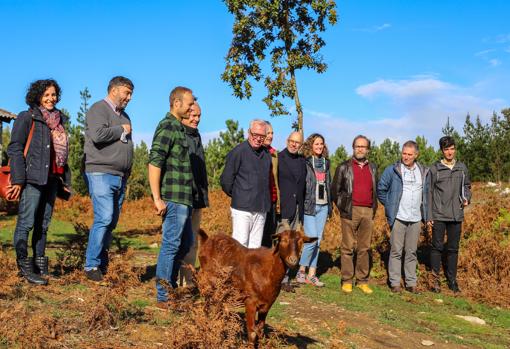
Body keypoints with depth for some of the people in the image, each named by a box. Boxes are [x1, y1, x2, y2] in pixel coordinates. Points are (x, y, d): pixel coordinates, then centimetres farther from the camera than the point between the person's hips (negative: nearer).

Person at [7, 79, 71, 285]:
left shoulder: (57, 120, 16)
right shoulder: (27, 118, -2)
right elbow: (15, 149, -8)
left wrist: (65, 181, 16)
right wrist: (18, 180, -16)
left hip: (52, 179, 6)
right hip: (32, 178, -6)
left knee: (43, 224, 11)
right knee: (26, 223, -6)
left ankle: (40, 266, 18)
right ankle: (24, 267, 1)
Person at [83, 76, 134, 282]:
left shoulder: (124, 115, 23)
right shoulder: (98, 109, -4)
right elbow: (98, 135, -22)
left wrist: (127, 172, 17)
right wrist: (121, 130, -7)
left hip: (120, 177, 8)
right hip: (101, 174, -8)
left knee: (112, 221, 8)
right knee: (104, 219, -15)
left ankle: (103, 264, 17)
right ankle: (91, 266, -7)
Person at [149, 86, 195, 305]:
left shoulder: (179, 128, 18)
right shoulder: (167, 127, -12)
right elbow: (154, 162, -20)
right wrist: (157, 198, -22)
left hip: (183, 198, 10)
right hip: (174, 198, -10)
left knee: (186, 243, 17)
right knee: (171, 244, -3)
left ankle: (171, 286, 29)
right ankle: (164, 297, 6)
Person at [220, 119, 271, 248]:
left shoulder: (267, 154, 11)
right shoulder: (238, 152, -7)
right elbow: (226, 180, -5)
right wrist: (236, 195, 7)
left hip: (261, 209, 6)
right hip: (242, 208, -6)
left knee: (255, 246, 9)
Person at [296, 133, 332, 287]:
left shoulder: (326, 162, 13)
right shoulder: (305, 162, -5)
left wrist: (330, 206, 15)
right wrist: (303, 204, -12)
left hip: (323, 206, 6)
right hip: (309, 206, -6)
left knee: (317, 241, 7)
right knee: (312, 239, -11)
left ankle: (311, 274, 14)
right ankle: (301, 270, 7)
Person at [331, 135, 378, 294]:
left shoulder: (373, 168, 15)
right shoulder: (344, 167, 3)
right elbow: (335, 190, 5)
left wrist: (374, 207, 13)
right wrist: (342, 207, 1)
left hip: (368, 212, 4)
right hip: (350, 212, -3)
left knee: (364, 248, 6)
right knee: (348, 247, -1)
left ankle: (363, 281, 12)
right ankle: (347, 281, 5)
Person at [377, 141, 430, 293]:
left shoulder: (424, 172, 9)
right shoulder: (392, 170, -4)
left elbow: (426, 193, 19)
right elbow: (381, 189, 2)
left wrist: (426, 214, 12)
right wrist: (389, 206, 0)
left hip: (416, 219, 4)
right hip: (398, 218, -3)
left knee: (412, 252, 9)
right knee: (396, 251, 0)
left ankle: (411, 282, 17)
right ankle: (394, 282, 7)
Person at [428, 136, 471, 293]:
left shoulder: (462, 168, 8)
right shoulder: (434, 169, -2)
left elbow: (466, 186, 20)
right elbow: (429, 193, -2)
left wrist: (467, 198, -3)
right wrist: (428, 216, -6)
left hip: (456, 215, 3)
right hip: (439, 215, -3)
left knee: (453, 249, 9)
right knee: (437, 247, 1)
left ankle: (452, 279, 19)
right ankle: (435, 278, 10)